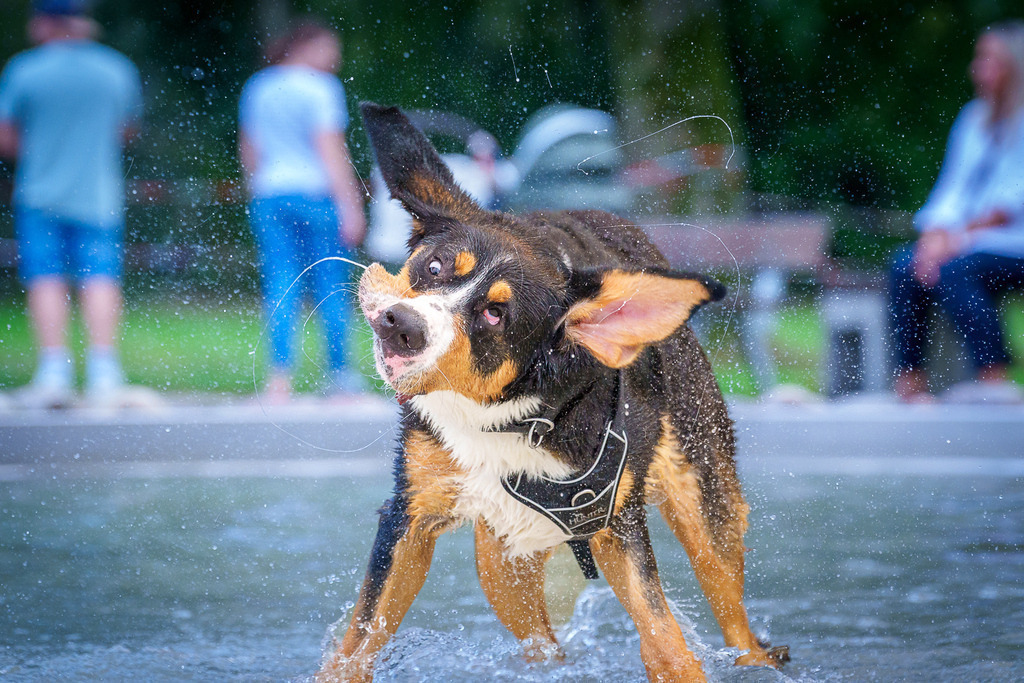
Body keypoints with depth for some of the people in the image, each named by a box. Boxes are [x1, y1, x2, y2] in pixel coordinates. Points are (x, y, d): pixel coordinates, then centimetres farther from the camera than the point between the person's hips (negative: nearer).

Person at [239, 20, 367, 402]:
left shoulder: (257, 88, 12)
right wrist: (351, 207, -13)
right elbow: (330, 151, -14)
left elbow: (248, 151, 16)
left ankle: (279, 376, -8)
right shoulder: (320, 88, -8)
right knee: (331, 286, 3)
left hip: (270, 197, 5)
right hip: (316, 195, -5)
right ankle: (340, 375, 6)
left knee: (280, 289, 2)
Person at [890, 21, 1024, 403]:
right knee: (906, 264, -19)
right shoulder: (974, 119, 18)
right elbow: (953, 187, 11)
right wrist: (935, 235, -7)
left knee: (954, 269, -33)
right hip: (970, 239, 7)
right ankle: (909, 382, -23)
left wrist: (966, 233, -19)